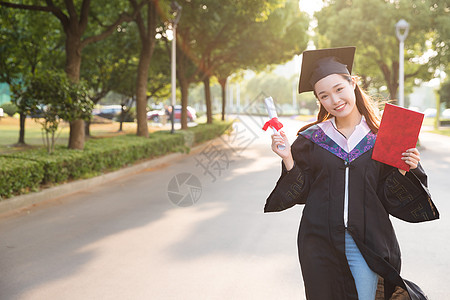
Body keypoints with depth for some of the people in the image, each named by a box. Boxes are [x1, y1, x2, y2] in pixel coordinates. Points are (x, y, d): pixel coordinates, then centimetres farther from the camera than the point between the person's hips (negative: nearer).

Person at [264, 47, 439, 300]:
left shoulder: (380, 138, 0)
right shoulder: (312, 139, 1)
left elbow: (389, 197, 0)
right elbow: (301, 191, 0)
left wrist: (403, 171, -16)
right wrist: (288, 159, -12)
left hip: (367, 242, -1)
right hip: (321, 241, 1)